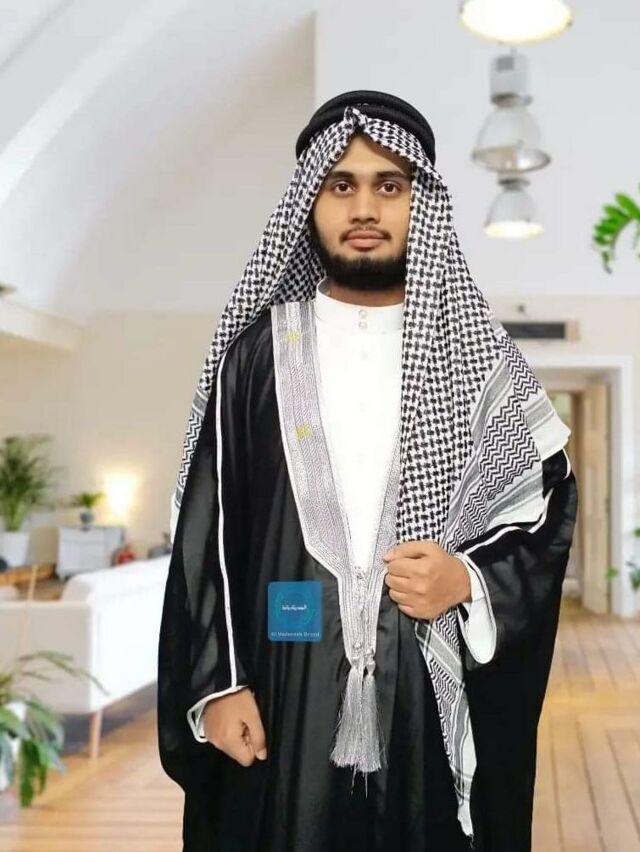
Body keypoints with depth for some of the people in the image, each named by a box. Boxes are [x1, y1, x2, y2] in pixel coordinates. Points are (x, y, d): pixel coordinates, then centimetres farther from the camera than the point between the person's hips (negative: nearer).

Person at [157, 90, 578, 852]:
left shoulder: (478, 354, 4)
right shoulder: (257, 352, 3)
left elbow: (550, 511, 6)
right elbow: (206, 529, 3)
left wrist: (470, 582, -12)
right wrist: (213, 682, -3)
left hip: (441, 702, 1)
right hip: (283, 697, 0)